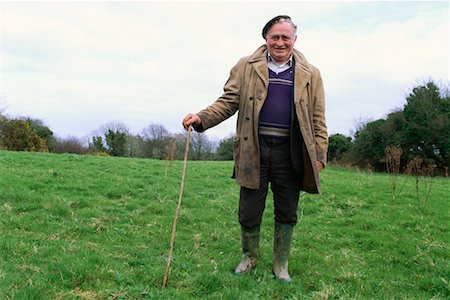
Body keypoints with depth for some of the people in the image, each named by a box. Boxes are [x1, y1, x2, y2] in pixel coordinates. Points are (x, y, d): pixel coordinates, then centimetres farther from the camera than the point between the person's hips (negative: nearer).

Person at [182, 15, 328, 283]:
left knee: (287, 214, 11)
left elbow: (317, 119, 8)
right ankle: (250, 256, 32)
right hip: (254, 150, 0)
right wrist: (201, 118, -14)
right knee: (249, 212, 7)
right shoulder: (246, 67, 7)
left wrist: (320, 155, 0)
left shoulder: (310, 74, 9)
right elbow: (229, 101, 3)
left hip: (289, 153, 1)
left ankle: (281, 264, 29)